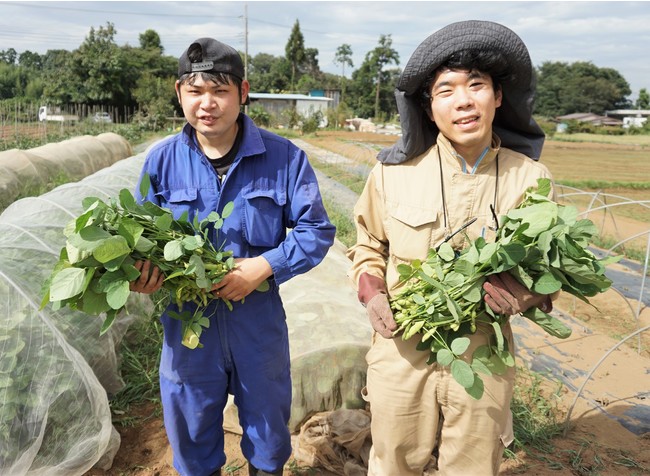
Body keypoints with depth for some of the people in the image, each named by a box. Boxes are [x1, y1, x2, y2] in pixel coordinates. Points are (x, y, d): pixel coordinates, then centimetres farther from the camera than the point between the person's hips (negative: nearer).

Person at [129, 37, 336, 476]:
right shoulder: (162, 160, -4)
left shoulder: (284, 157, -10)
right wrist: (144, 269, -17)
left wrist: (267, 266, -21)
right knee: (190, 425, 20)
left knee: (267, 419, 21)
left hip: (259, 320, -1)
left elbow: (317, 230, -7)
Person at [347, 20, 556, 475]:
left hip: (483, 360, 1)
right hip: (401, 353, 0)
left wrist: (517, 290, -18)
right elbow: (367, 245, 8)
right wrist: (372, 293, -9)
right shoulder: (393, 171, -7)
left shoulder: (530, 178, -5)